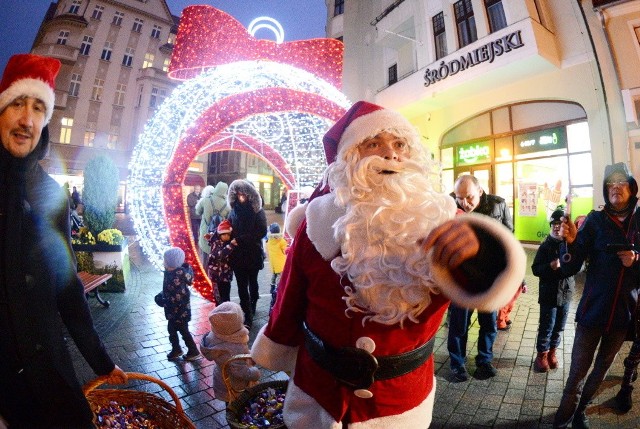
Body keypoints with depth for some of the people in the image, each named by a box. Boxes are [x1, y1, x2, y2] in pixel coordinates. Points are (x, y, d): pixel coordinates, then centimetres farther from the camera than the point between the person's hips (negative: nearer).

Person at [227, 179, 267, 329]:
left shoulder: (257, 211, -9)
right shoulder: (234, 210, 3)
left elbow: (262, 232, -17)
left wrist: (240, 239, -19)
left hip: (253, 254, -2)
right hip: (238, 254, 3)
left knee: (252, 282, 16)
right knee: (242, 285, 2)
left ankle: (251, 308, 39)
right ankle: (249, 317, 10)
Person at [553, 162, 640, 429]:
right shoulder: (596, 220, -7)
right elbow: (570, 269, -14)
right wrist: (570, 242, -32)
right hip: (593, 309, -3)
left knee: (602, 367, 19)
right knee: (578, 371, 0)